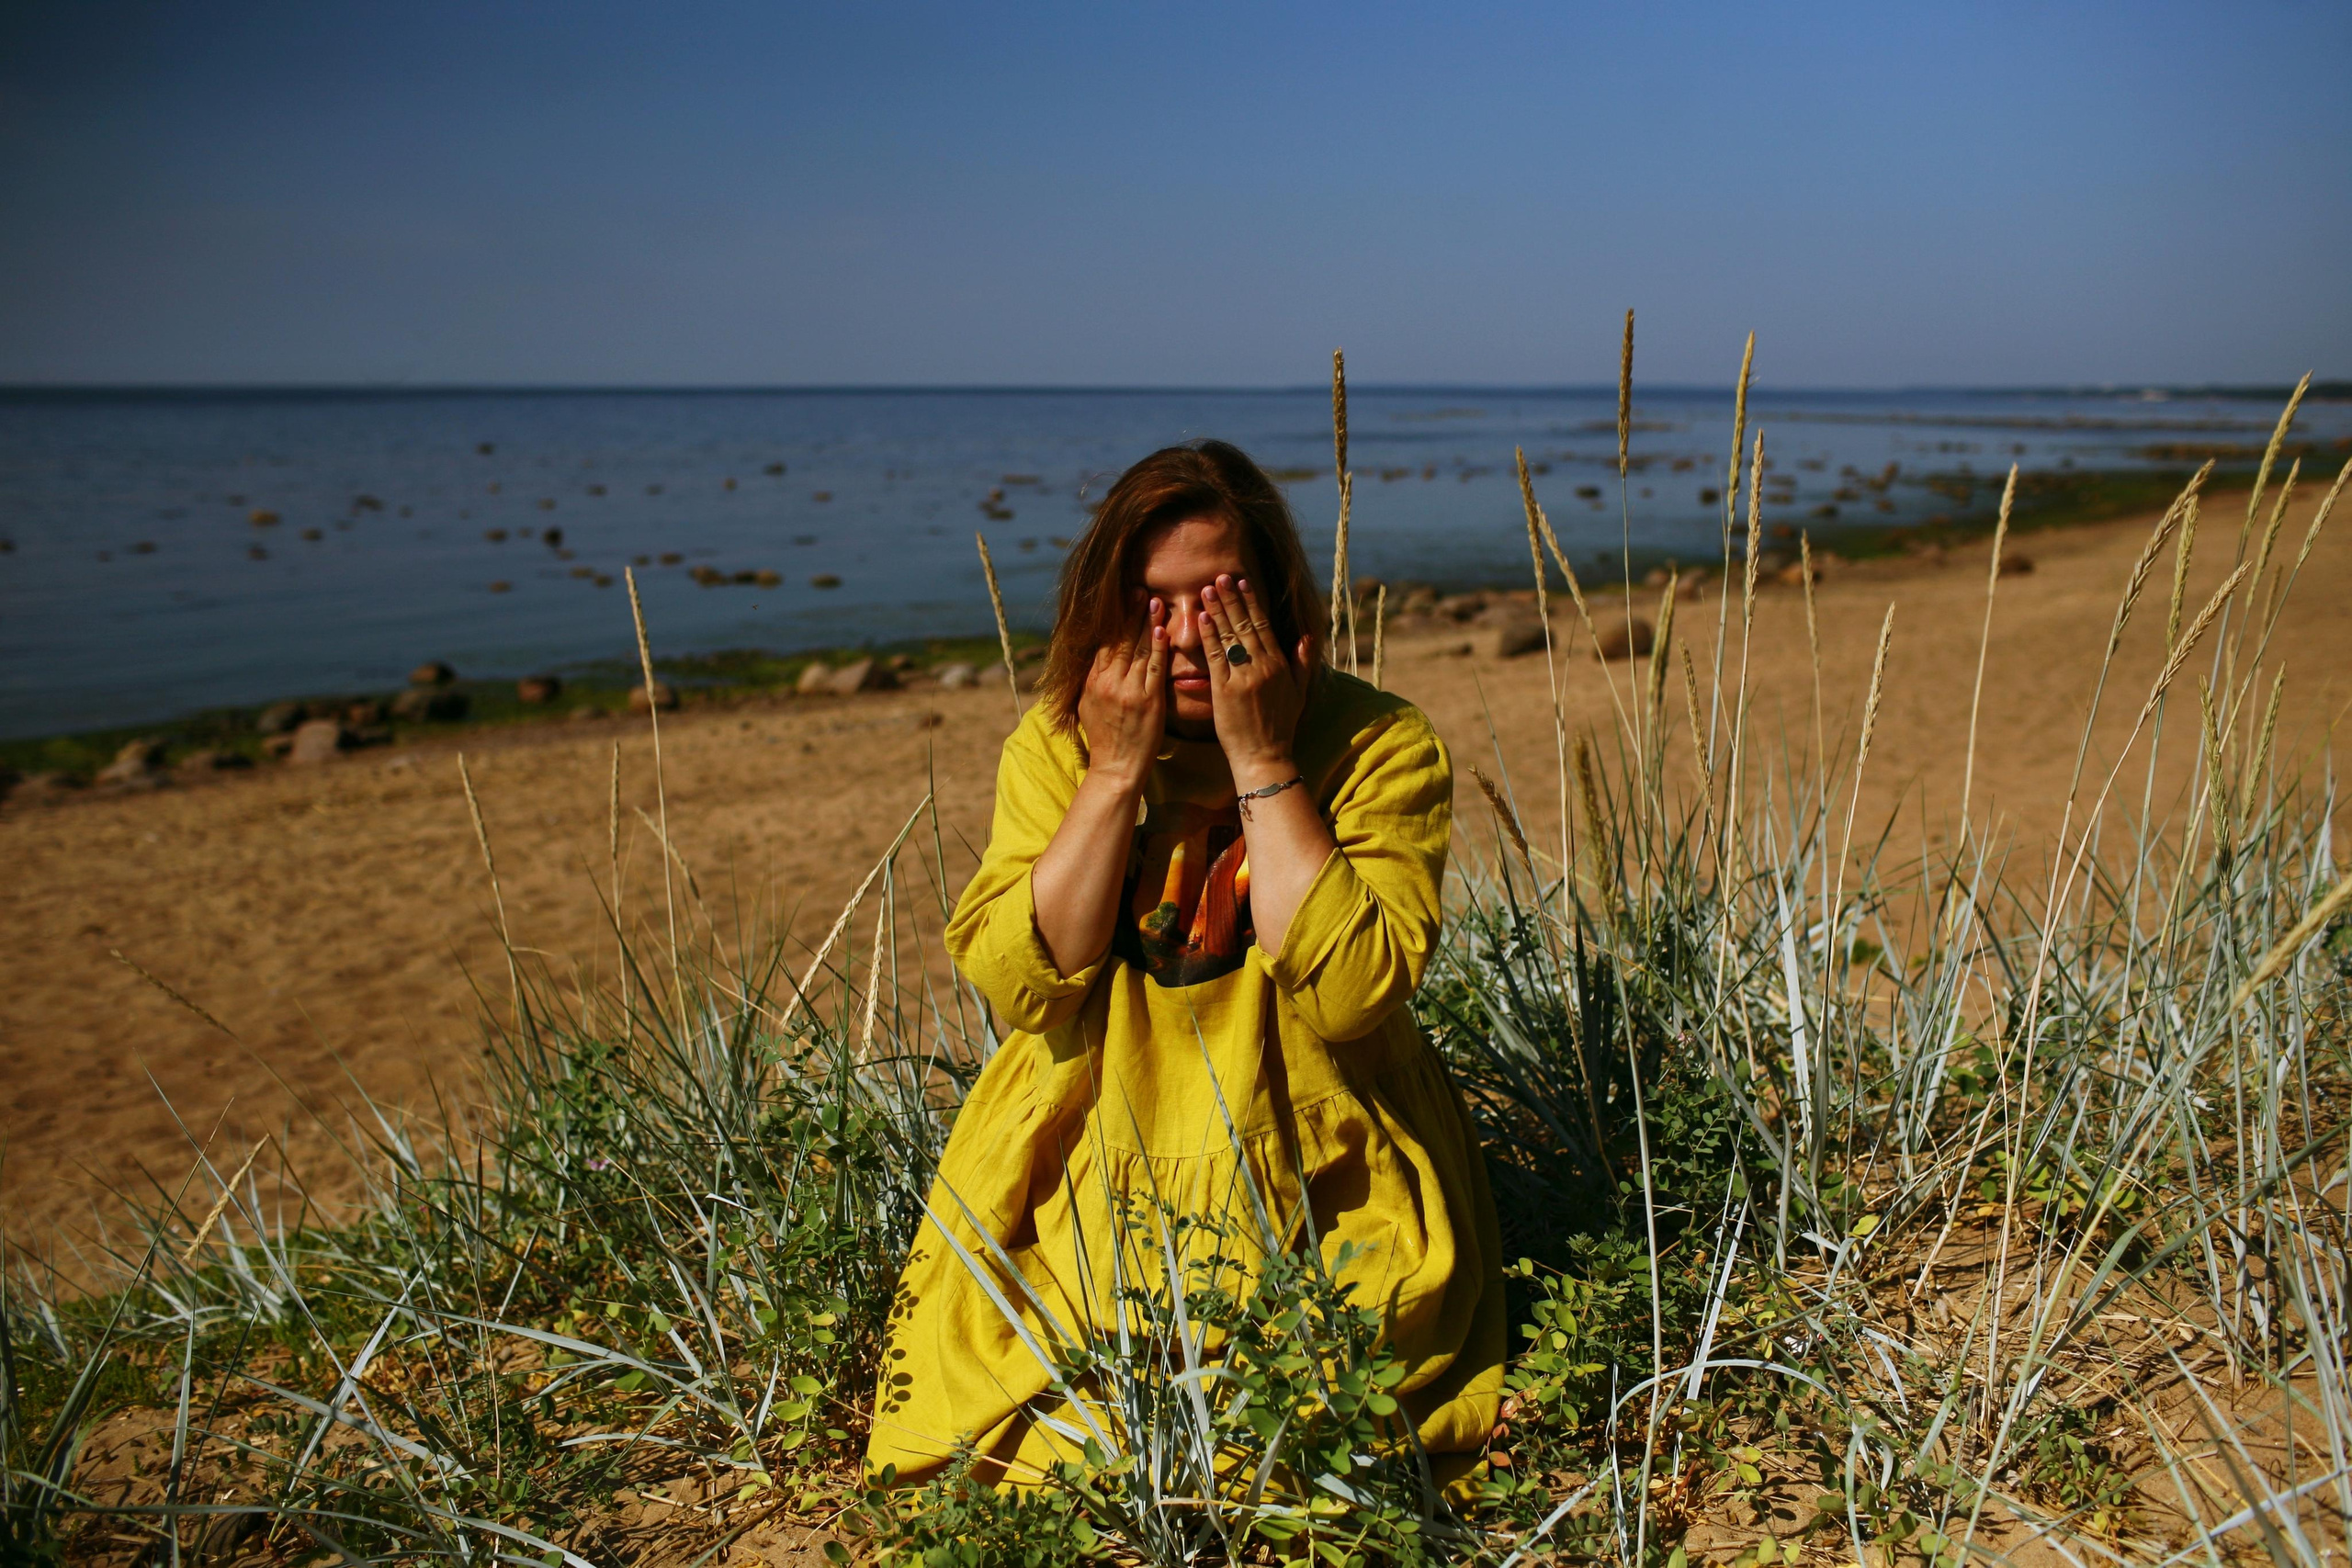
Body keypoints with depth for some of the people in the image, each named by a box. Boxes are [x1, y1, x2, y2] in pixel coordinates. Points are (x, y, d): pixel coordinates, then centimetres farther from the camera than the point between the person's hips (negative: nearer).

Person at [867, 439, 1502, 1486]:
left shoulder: (1377, 745, -10)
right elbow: (1016, 983, -12)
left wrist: (1262, 761, -22)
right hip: (1088, 1190, 2)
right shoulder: (1054, 745, -1)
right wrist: (1115, 770, -18)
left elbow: (1351, 988, -23)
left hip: (1320, 1189, -2)